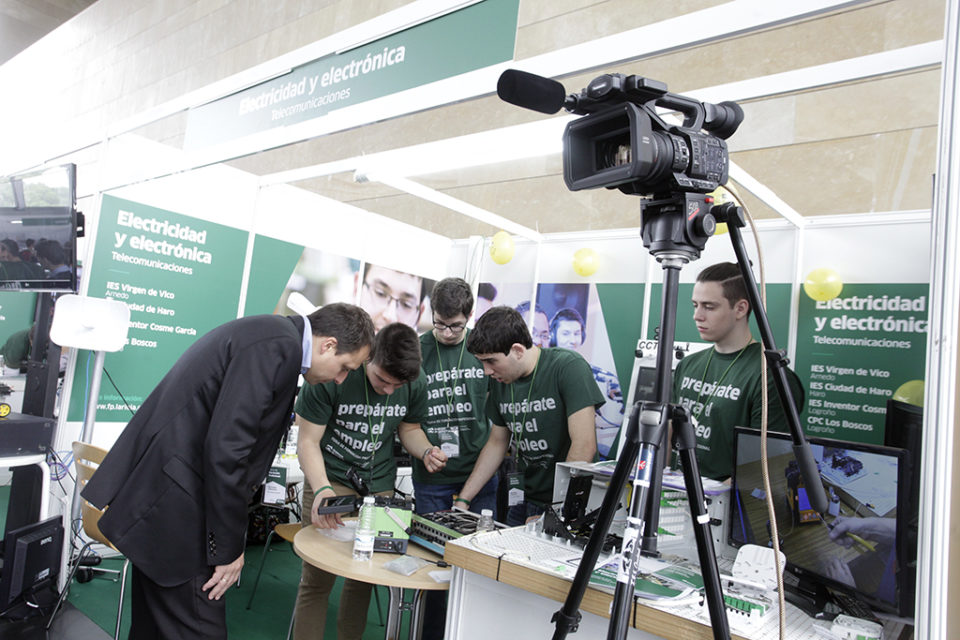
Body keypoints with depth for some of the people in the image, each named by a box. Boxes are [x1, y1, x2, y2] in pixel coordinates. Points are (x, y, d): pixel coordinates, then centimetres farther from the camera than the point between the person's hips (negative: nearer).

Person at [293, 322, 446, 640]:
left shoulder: (416, 383, -9)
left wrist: (426, 452, -13)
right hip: (330, 479, -3)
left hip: (380, 487, 3)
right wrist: (322, 489, -29)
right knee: (317, 579, -3)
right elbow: (308, 441, -14)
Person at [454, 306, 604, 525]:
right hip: (525, 502, 6)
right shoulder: (500, 380, 2)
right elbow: (497, 443, 13)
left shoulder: (569, 366, -18)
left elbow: (584, 446, -23)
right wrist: (463, 499, 8)